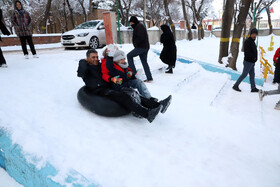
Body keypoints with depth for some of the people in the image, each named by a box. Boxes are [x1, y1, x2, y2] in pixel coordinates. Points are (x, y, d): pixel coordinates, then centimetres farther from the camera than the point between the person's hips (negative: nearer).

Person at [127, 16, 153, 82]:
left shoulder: (139, 27, -11)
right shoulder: (137, 26, 22)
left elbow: (141, 38, -23)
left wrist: (136, 44, -11)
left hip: (141, 47, -10)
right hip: (145, 47, 10)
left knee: (129, 56, 1)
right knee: (144, 62, 10)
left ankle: (133, 72, 0)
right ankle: (149, 78, 9)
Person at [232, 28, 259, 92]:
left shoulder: (252, 41, 16)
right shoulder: (247, 41, -15)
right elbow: (247, 52, -24)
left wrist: (255, 59, 7)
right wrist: (254, 58, -14)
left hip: (252, 62, 9)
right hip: (248, 62, -9)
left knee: (252, 75, 10)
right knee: (244, 74, -5)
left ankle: (253, 88, 16)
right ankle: (235, 86, 4)